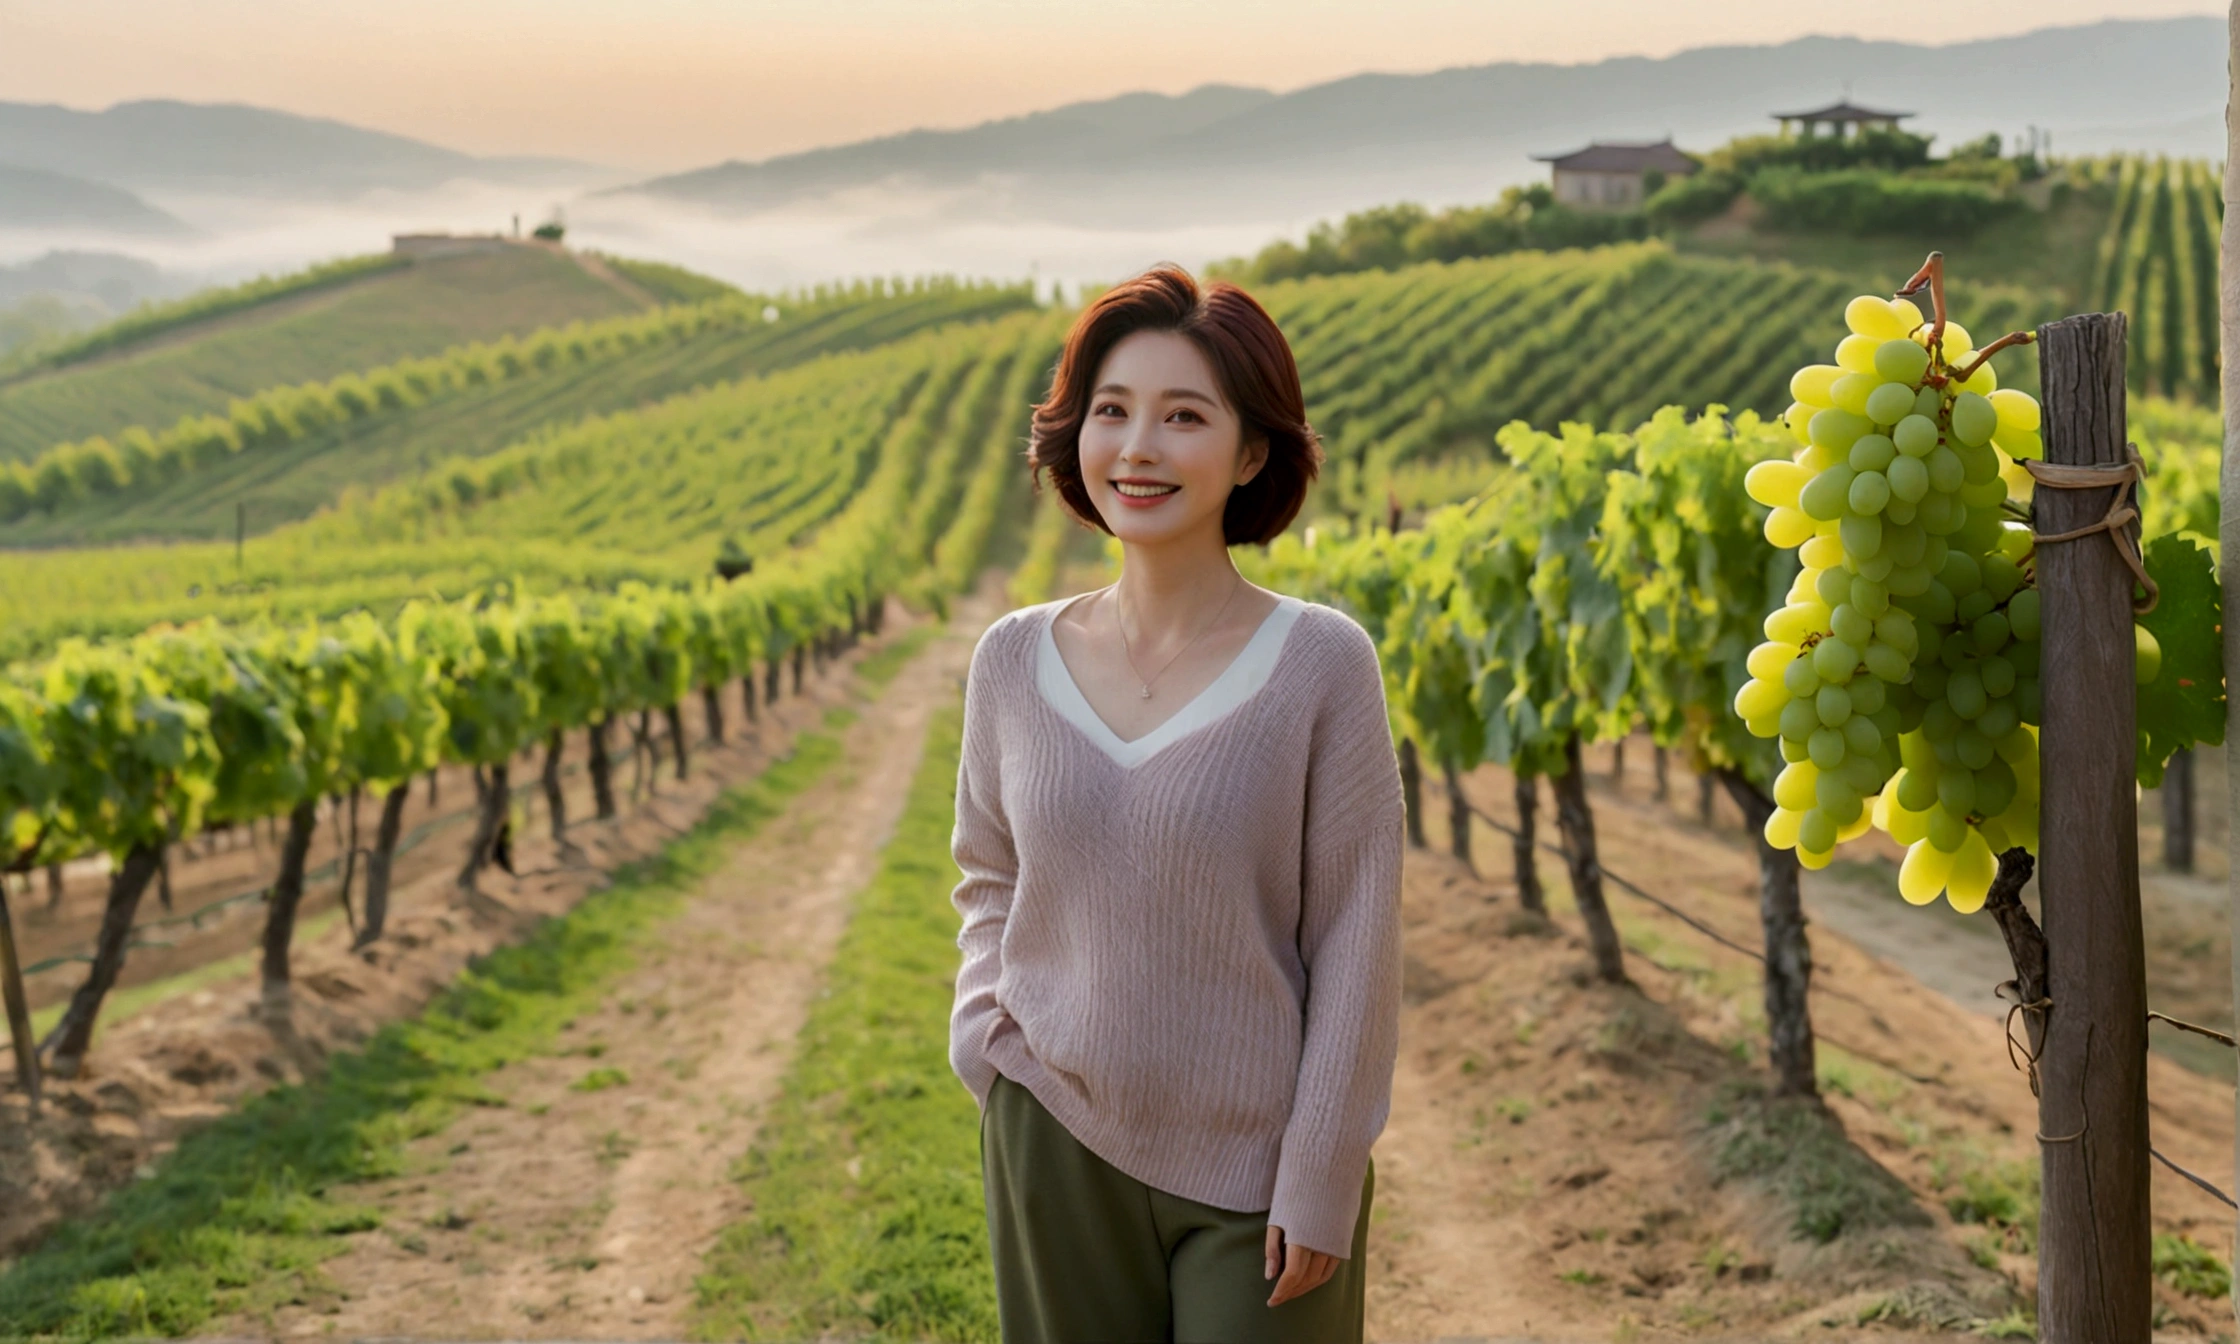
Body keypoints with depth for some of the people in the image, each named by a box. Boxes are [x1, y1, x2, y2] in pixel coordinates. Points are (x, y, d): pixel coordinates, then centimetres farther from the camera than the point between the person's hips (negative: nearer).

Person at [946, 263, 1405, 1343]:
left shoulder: (1321, 663, -11)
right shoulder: (1014, 660, -1)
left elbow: (1355, 941, -8)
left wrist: (1321, 1182, -8)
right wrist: (983, 1030, -1)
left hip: (1254, 1172, -3)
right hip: (1056, 1145, 3)